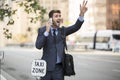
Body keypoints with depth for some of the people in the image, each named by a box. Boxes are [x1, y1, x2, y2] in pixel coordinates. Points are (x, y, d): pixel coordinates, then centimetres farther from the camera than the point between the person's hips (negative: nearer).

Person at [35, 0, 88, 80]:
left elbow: (76, 27, -8)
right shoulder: (42, 30, -1)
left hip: (59, 67, 2)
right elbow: (38, 46, -14)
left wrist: (81, 14, -24)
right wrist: (46, 31, -23)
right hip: (47, 67, -2)